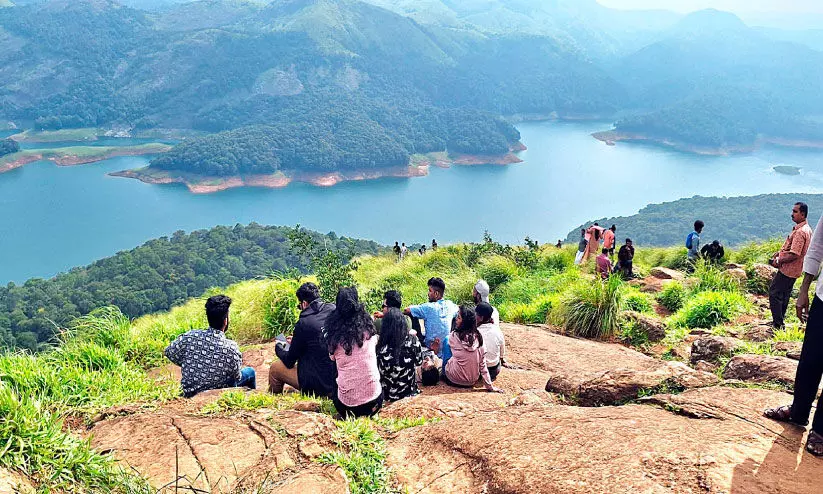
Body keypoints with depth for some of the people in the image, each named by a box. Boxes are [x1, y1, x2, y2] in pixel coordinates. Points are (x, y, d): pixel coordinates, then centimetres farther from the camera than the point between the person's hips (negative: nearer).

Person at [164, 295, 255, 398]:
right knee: (250, 372, 21)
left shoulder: (189, 336, -19)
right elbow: (237, 377, -11)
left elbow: (169, 353, -1)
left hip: (189, 394, 4)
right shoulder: (231, 348, -26)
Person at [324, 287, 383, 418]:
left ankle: (349, 415, 11)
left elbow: (333, 357, 7)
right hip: (373, 398, 0)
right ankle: (368, 413, 13)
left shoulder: (333, 332, -6)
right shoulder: (367, 324, -5)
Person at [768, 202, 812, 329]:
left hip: (788, 270, -10)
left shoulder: (800, 232, -23)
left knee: (774, 294, -6)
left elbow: (794, 255, -27)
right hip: (793, 270, 10)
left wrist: (779, 261, -14)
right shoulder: (806, 229, 12)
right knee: (783, 295, 18)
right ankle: (779, 322, 27)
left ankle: (778, 325, -4)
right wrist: (779, 253, 12)